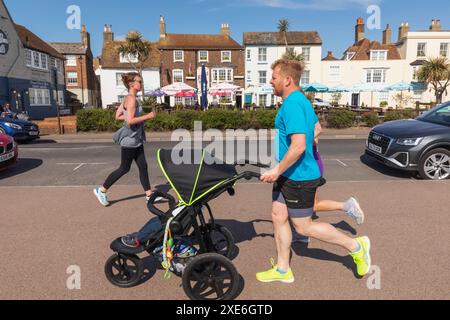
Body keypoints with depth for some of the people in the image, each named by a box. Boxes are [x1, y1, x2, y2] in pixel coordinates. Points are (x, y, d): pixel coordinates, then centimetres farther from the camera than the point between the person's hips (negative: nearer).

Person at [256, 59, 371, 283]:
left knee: (303, 227, 4)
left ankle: (355, 246, 21)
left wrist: (277, 170, -21)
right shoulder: (302, 100, 10)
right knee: (278, 216, 13)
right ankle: (282, 269, 27)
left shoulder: (292, 104, -22)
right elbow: (317, 128, 22)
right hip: (288, 175, 10)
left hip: (299, 177, -10)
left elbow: (298, 146, -31)